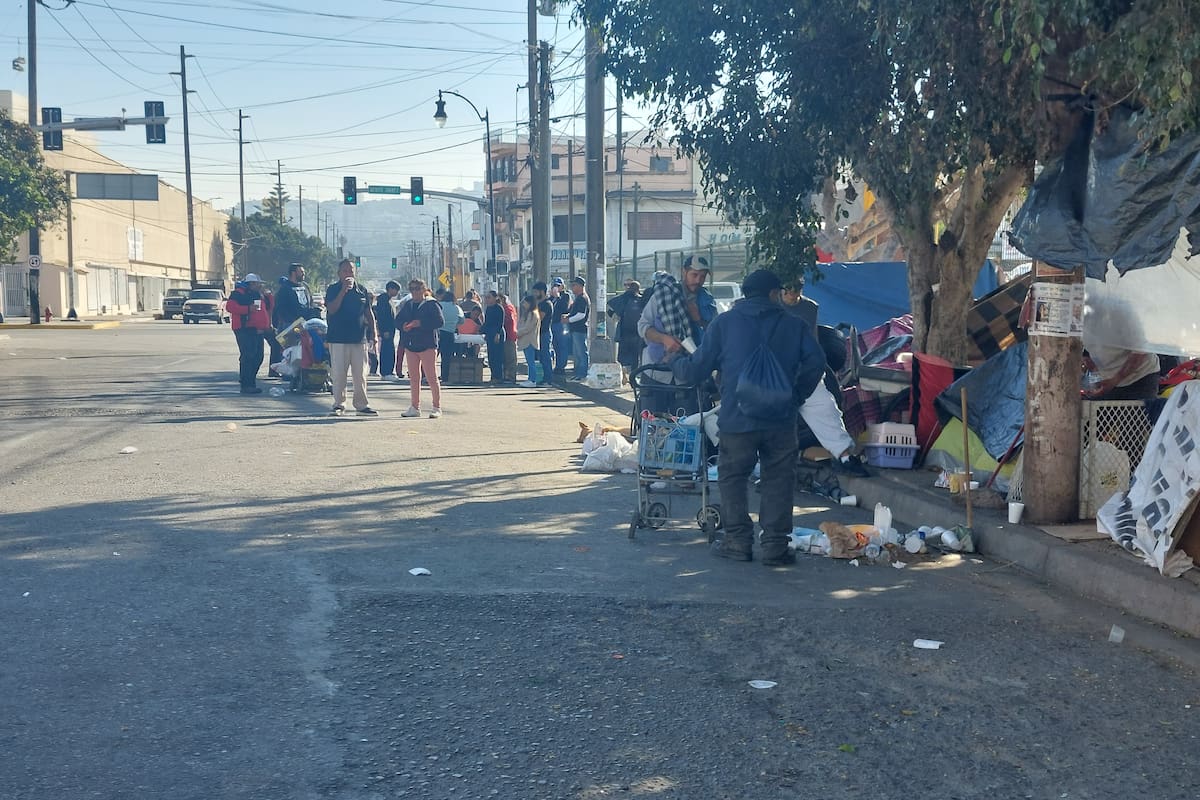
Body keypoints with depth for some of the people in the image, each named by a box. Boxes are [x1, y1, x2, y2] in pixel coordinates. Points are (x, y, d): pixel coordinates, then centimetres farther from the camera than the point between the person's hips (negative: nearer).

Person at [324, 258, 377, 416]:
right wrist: (343, 290, -18)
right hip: (338, 339, -3)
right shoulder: (333, 289, 2)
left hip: (359, 338, 3)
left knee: (360, 374, 5)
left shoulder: (361, 290, 11)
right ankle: (339, 404, 7)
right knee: (338, 374, -1)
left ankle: (361, 405, 13)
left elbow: (369, 313, 14)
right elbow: (331, 310, -13)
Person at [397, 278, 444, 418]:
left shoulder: (431, 304, -4)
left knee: (431, 377, -7)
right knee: (413, 378, 11)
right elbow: (398, 320, 15)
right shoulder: (408, 305, 16)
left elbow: (439, 322, -15)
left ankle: (437, 408, -3)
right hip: (410, 345, 7)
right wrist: (404, 325, -7)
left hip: (427, 345, -7)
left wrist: (421, 323, -21)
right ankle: (415, 407, 18)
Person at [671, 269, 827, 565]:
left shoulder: (724, 323, 4)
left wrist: (675, 363, 25)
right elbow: (816, 361, 0)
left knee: (733, 476, 13)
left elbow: (697, 367, 4)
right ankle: (774, 545, 7)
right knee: (778, 479, 9)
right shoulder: (793, 324, 8)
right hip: (781, 419, 1)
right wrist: (797, 394, 13)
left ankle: (738, 541, 13)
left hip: (737, 419, -1)